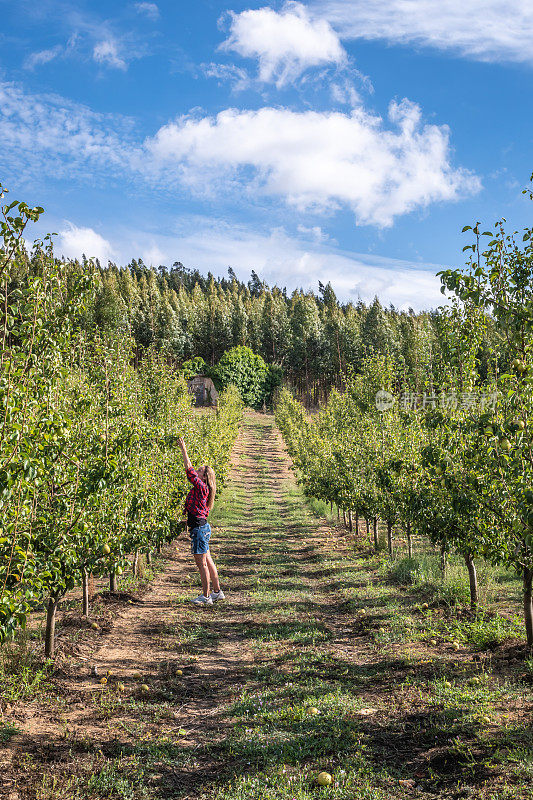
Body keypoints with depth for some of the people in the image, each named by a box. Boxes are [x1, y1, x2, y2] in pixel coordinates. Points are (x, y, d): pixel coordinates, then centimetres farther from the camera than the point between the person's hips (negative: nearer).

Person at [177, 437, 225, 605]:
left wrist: (183, 449, -14)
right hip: (202, 527, 10)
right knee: (207, 561, 16)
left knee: (202, 563, -3)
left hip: (199, 528, -10)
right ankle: (217, 591, 25)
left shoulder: (201, 487, -15)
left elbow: (189, 469, -16)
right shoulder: (202, 489, 10)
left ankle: (206, 596, 4)